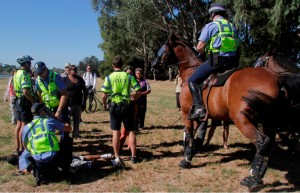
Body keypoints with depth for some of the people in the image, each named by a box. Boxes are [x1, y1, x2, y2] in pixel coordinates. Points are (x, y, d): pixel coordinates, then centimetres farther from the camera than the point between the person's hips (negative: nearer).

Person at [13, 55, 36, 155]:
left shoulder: (17, 73, 13)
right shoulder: (25, 74, -18)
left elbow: (15, 89, 19)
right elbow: (26, 91, -27)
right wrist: (34, 102, -19)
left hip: (18, 100, 10)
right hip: (25, 101, -10)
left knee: (19, 124, 14)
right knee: (24, 125, -4)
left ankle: (17, 147, 22)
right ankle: (21, 149, 0)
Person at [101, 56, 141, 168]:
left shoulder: (109, 77, -3)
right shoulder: (128, 76, -1)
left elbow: (104, 95, -8)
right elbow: (138, 92, -4)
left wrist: (104, 104, 11)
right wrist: (134, 98, 16)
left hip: (115, 106, -1)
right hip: (127, 105, 1)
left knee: (116, 132, 3)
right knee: (131, 131, 13)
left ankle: (117, 158, 0)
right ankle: (133, 155, 17)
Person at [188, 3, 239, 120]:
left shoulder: (210, 26, -2)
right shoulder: (232, 27, 18)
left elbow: (199, 47, -7)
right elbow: (235, 46, 21)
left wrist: (204, 52, 15)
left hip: (216, 60, -7)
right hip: (231, 61, 7)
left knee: (193, 80, 1)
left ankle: (199, 108, -14)